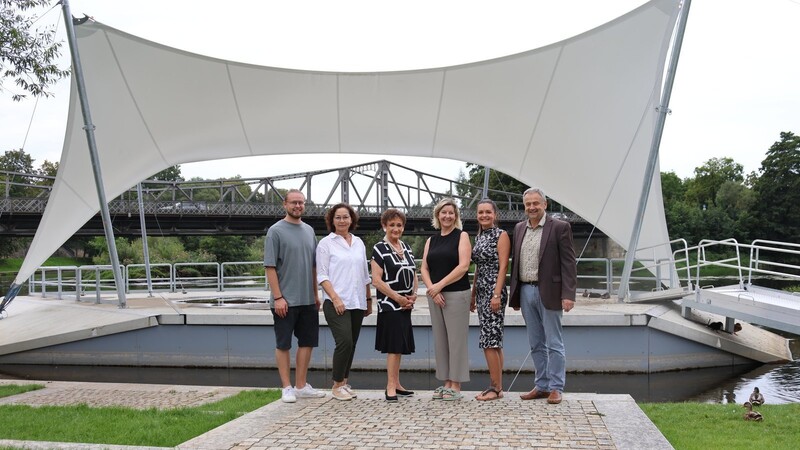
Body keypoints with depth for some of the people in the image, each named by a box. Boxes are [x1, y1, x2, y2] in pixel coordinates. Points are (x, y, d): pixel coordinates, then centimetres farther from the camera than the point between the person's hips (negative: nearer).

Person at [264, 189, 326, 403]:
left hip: (308, 300, 7)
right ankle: (287, 387, 11)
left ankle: (301, 386, 21)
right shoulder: (276, 231, -7)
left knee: (307, 342, 10)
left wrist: (316, 293, 14)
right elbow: (270, 266, -11)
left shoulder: (309, 230, 11)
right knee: (283, 344, 3)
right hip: (285, 301, -6)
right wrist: (278, 297, -16)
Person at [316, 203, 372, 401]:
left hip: (357, 303, 6)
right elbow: (322, 275, -6)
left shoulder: (358, 243, 14)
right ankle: (337, 385, -2)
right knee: (345, 342, -15)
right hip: (336, 303, -5)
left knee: (351, 344, 8)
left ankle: (344, 383, 19)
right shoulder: (325, 243, -1)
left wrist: (369, 299, 16)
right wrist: (335, 298, -16)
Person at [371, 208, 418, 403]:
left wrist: (413, 296, 2)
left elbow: (413, 275, 19)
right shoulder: (379, 249, -8)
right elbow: (376, 280, -14)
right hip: (389, 304, -7)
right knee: (394, 345, -8)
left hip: (406, 305, 7)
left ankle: (396, 384, 19)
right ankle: (390, 387, -2)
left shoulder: (406, 248, 13)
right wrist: (398, 298, -15)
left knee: (400, 346, 11)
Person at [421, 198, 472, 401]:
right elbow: (424, 268, 8)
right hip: (435, 296, 5)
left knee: (456, 339, -3)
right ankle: (446, 383, 17)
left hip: (456, 294, -5)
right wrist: (432, 290, -9)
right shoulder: (431, 240, 14)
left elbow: (463, 266, -12)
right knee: (440, 340, 8)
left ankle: (456, 386, 4)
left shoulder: (462, 236, -1)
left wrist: (439, 285, -15)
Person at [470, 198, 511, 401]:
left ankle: (496, 388, -3)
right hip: (481, 291, 8)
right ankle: (496, 386, 14)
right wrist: (473, 295, 17)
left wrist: (497, 295, -20)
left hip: (494, 291, -8)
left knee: (489, 339, -9)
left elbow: (503, 267, -13)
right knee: (493, 341, 10)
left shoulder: (501, 235, -6)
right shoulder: (479, 237, 15)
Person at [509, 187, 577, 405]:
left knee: (554, 343, 1)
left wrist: (568, 294, -16)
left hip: (548, 292, -6)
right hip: (525, 291, 6)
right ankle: (542, 385, 20)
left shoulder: (560, 227, -5)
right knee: (536, 344, 12)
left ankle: (556, 388, 9)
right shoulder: (519, 228, 12)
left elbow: (568, 263, -8)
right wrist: (514, 294, 12)